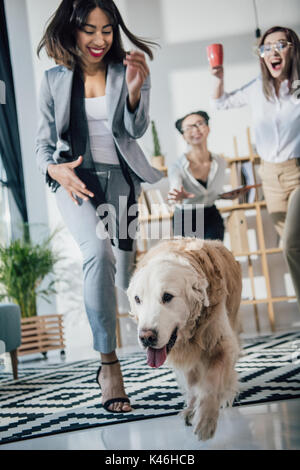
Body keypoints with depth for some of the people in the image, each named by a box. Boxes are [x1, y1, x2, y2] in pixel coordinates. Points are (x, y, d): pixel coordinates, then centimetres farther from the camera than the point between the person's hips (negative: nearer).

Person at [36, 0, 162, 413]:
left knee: (126, 280, 6)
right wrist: (56, 169, -15)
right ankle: (109, 363, -24)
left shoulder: (126, 72, 2)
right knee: (98, 252, -31)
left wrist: (135, 89, -25)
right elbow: (43, 143, 7)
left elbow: (136, 130, -7)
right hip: (74, 177, -2)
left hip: (120, 177, 2)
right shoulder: (55, 80, 3)